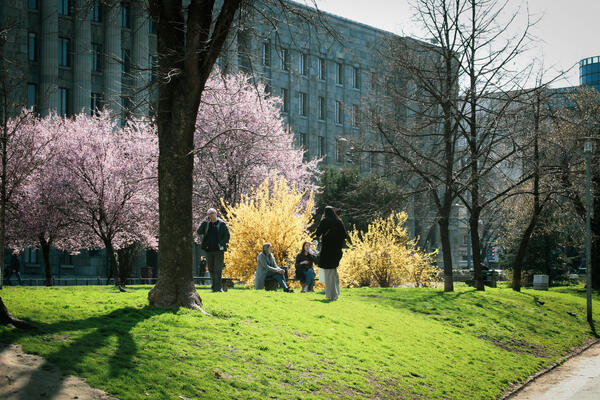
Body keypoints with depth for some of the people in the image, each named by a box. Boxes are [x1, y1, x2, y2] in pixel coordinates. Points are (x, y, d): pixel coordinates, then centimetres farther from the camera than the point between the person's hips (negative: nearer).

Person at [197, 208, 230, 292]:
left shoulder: (222, 224, 2)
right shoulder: (206, 224, 11)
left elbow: (227, 235, 0)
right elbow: (199, 232, 0)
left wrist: (222, 244, -13)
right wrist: (205, 221, -6)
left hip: (219, 250, -4)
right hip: (209, 250, 4)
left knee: (218, 269, -8)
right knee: (211, 269, 6)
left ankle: (218, 287, -7)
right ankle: (214, 286, 13)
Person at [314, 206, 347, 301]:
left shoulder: (324, 222, -9)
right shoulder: (339, 222, 3)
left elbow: (317, 234, -2)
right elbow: (344, 235, 2)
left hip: (326, 250, -5)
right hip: (336, 250, 5)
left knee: (328, 273, 1)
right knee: (334, 272, 20)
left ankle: (331, 295, -1)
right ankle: (336, 293, 21)